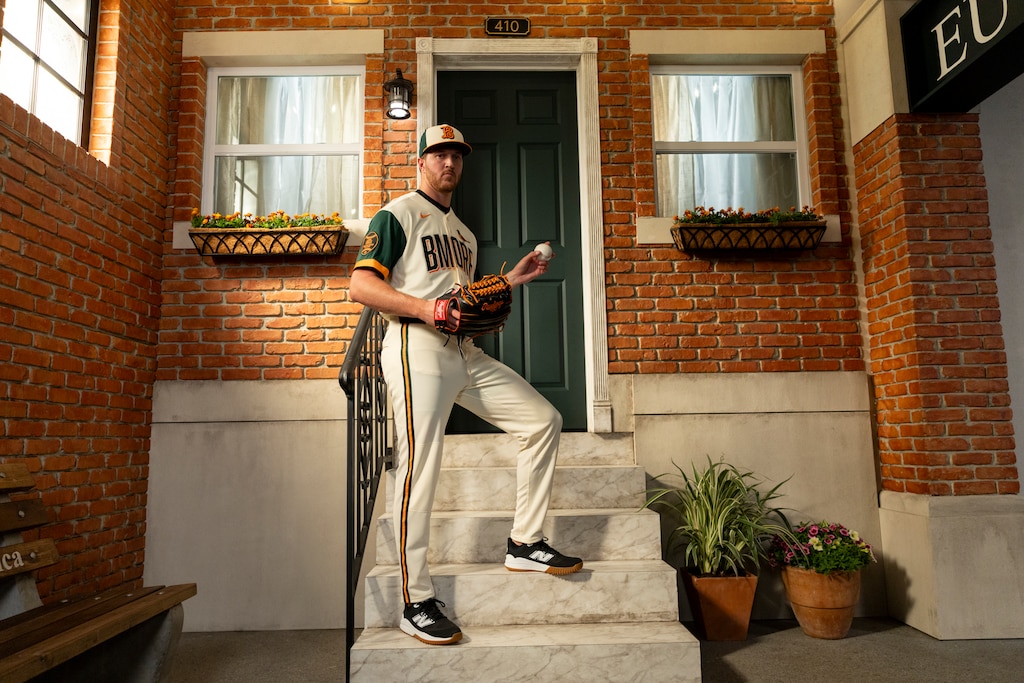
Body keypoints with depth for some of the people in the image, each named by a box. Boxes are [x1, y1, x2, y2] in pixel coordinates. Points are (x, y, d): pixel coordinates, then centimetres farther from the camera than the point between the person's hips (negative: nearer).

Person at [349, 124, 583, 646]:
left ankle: (524, 544, 12)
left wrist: (510, 279, 16)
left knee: (543, 421, 3)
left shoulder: (464, 232, 27)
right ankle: (416, 603, 2)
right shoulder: (397, 214, 3)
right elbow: (361, 286, -9)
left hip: (466, 353, 8)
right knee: (419, 472, -10)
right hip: (417, 349, -8)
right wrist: (422, 307, -21)